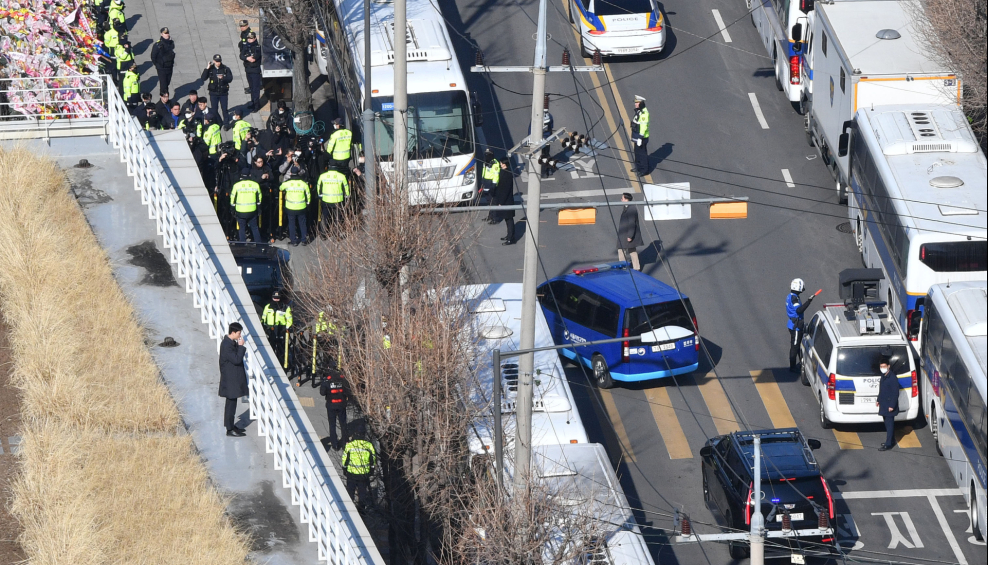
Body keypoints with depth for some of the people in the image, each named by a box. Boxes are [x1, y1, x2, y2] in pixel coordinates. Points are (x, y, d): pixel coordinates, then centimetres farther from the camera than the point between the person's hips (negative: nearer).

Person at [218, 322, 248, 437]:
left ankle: (231, 426, 28)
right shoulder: (226, 345, -23)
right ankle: (230, 429, 5)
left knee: (232, 403, 18)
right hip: (230, 380, -10)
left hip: (234, 378, 10)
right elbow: (236, 359, -27)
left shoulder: (232, 343, 9)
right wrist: (241, 346, -21)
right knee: (231, 403, -2)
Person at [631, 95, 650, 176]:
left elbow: (644, 126, -25)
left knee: (642, 153, 0)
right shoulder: (638, 111, 7)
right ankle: (638, 167, 32)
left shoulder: (644, 113, -25)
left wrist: (640, 138, -24)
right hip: (637, 136, 10)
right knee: (637, 152, 19)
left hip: (642, 137, -10)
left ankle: (644, 170, 9)